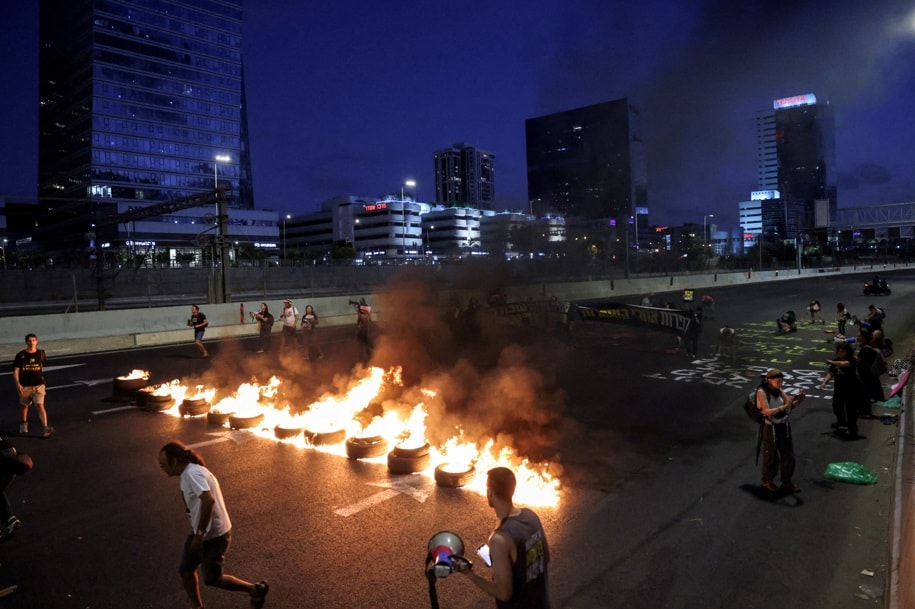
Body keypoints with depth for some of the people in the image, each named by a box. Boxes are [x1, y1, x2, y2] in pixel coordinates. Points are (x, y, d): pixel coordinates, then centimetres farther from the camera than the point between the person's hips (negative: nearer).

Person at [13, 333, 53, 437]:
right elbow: (15, 370, -7)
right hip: (25, 385, 1)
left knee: (40, 405, -12)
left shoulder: (41, 353, 0)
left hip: (38, 384, -1)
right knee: (24, 405, 18)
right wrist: (17, 384, -19)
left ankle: (45, 428, -18)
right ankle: (24, 423, 44)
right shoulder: (21, 355, -5)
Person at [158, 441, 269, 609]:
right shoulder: (188, 473, 7)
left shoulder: (193, 473, -25)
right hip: (202, 533, 9)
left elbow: (209, 500, -37)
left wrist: (200, 534, -28)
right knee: (185, 570, 15)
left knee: (212, 578, 5)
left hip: (214, 535, -9)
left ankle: (256, 589, 20)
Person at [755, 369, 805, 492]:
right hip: (770, 428, -6)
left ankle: (787, 482, 27)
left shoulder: (779, 391, 2)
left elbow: (790, 405, 0)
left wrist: (798, 400, -18)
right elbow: (767, 411, -25)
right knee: (771, 456, 8)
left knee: (788, 454, 11)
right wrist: (783, 407, -34)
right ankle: (767, 481, 29)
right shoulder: (762, 392, -17)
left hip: (784, 426, 6)